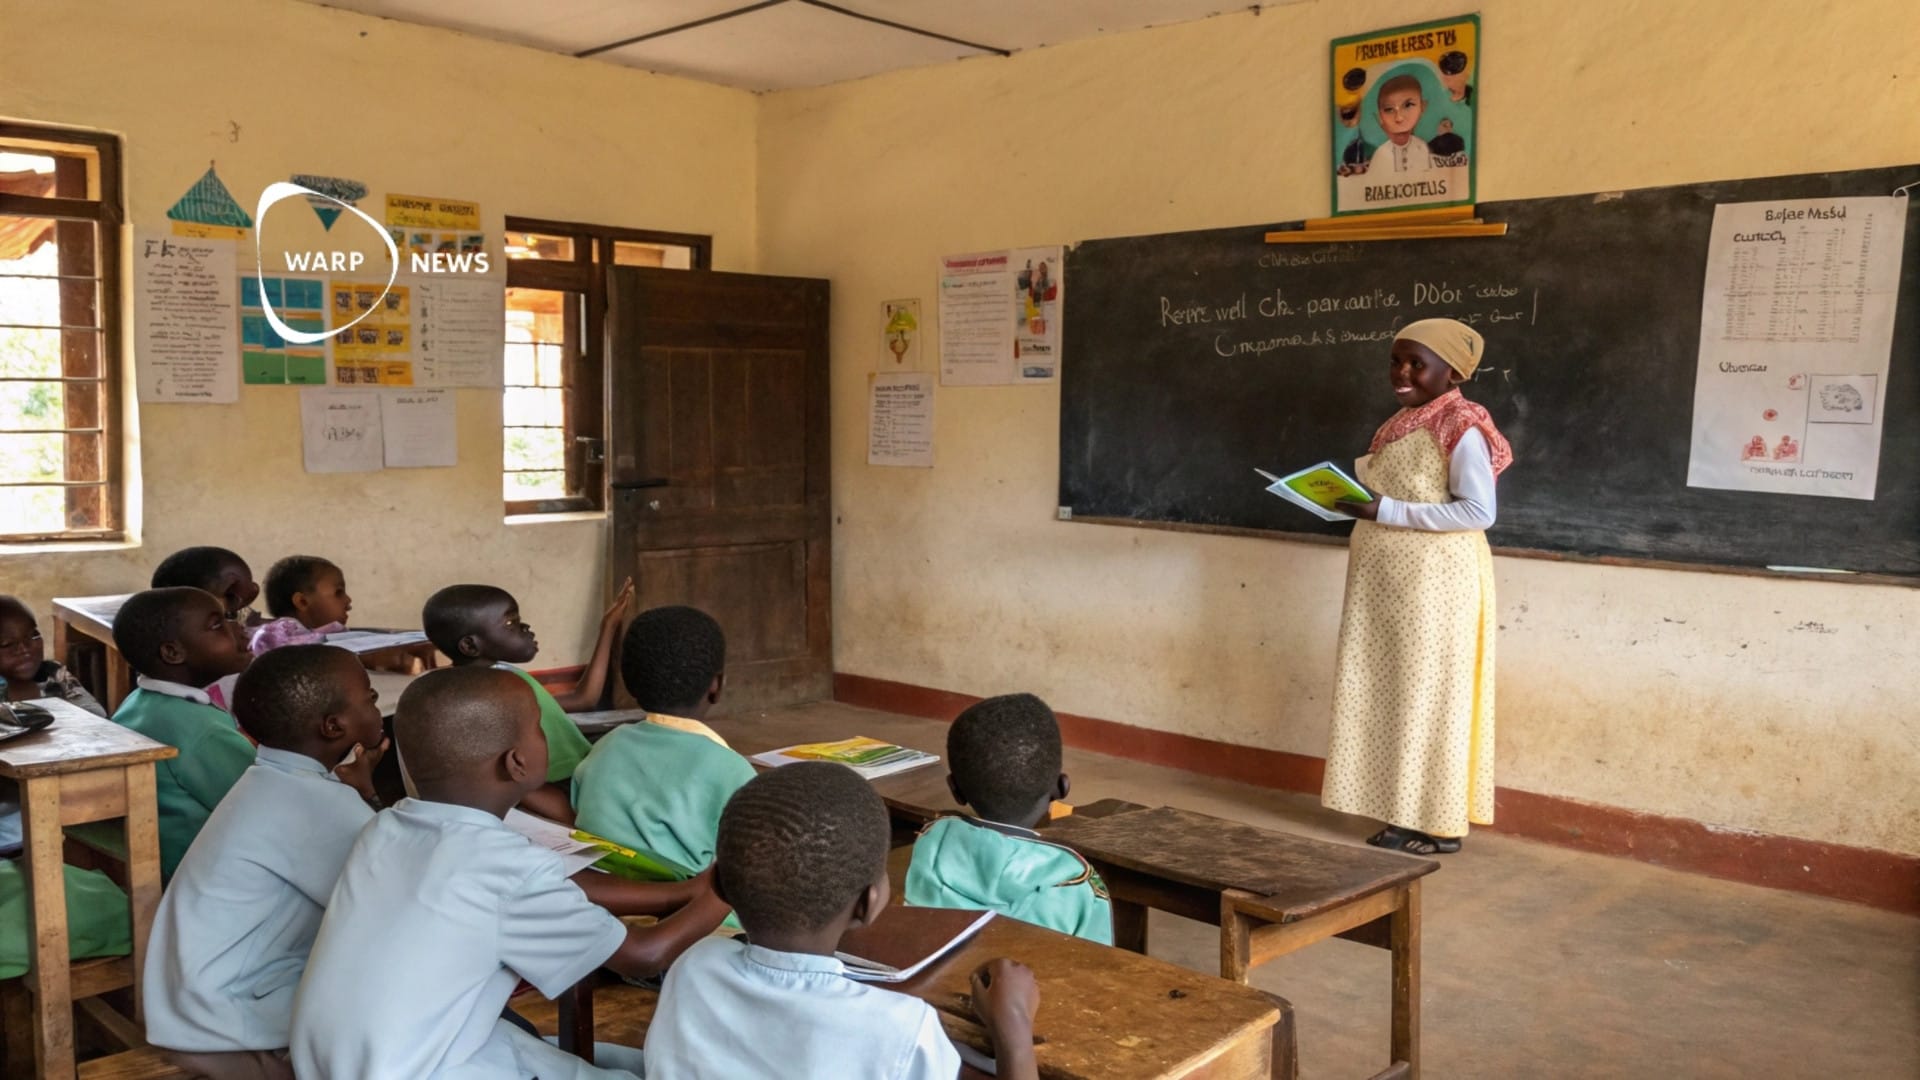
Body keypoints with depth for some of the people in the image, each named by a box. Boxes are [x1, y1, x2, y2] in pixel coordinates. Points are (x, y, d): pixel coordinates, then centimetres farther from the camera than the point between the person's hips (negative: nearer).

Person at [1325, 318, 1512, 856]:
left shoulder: (1461, 428, -13)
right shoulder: (1401, 424, 13)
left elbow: (1478, 511, -20)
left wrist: (1389, 512, -22)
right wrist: (1357, 496, 0)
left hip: (1435, 579, -9)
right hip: (1388, 580, 9)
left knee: (1428, 695, -2)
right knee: (1389, 694, 10)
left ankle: (1437, 825, 8)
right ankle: (1404, 815, 19)